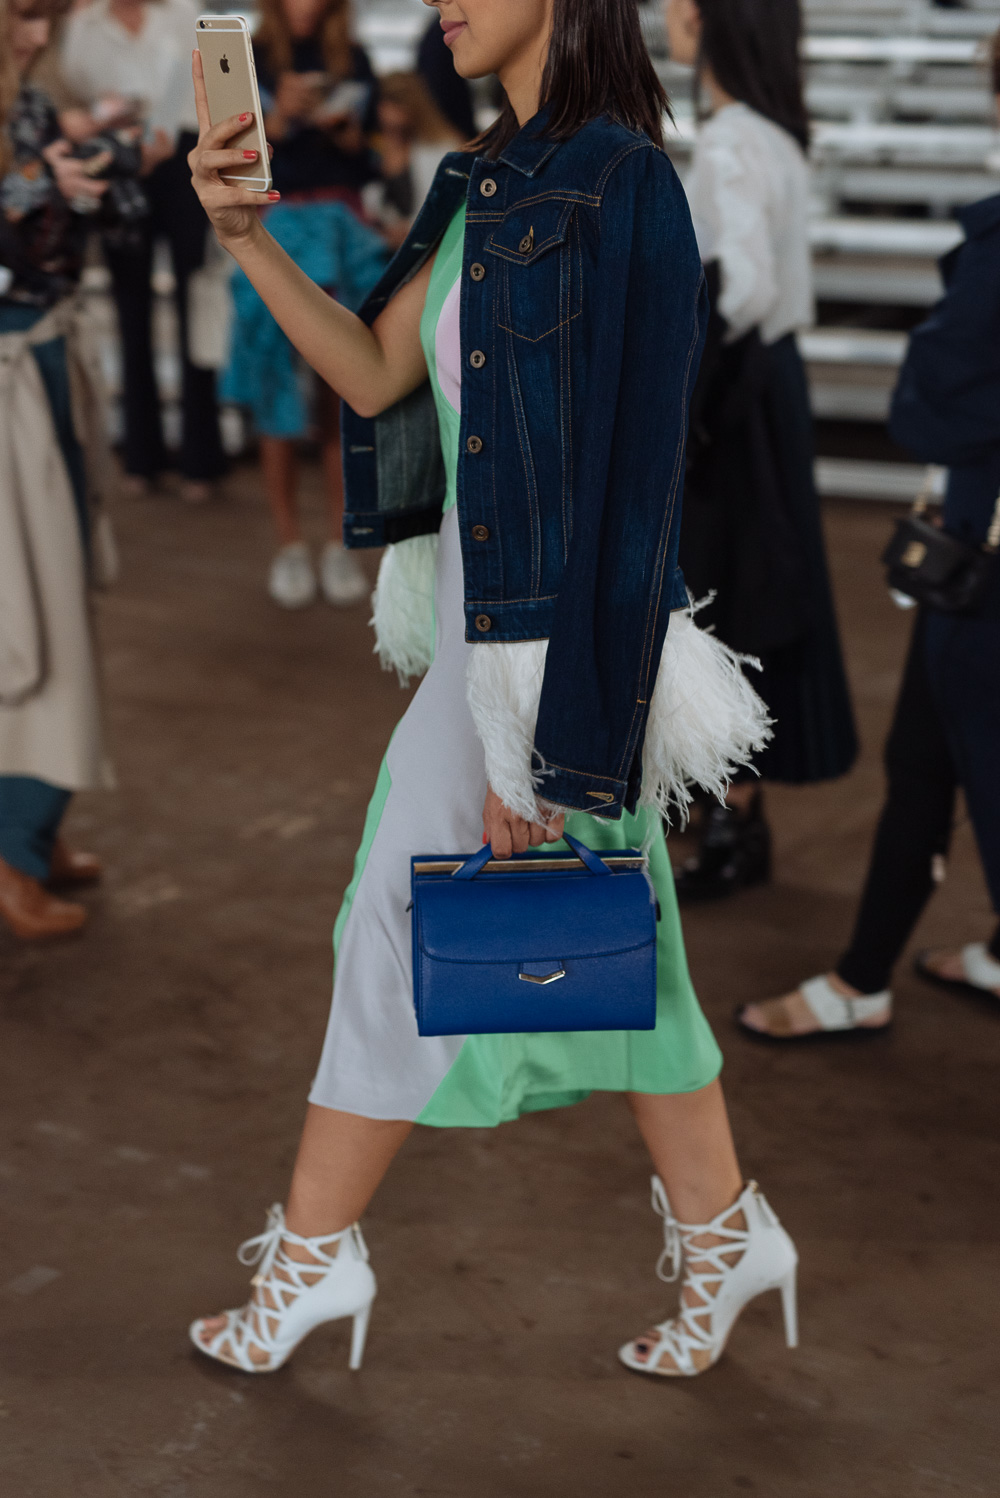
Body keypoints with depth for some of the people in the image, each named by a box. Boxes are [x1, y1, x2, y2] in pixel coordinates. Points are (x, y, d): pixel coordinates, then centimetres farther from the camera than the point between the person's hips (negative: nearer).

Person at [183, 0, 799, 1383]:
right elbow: (375, 376, 10)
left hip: (553, 636, -9)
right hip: (488, 615, 9)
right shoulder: (490, 186, 11)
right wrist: (244, 235, -3)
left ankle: (312, 1256, 21)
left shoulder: (616, 189, -17)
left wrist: (543, 738, -21)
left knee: (406, 933, 3)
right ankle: (724, 1232, 26)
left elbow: (612, 475, -21)